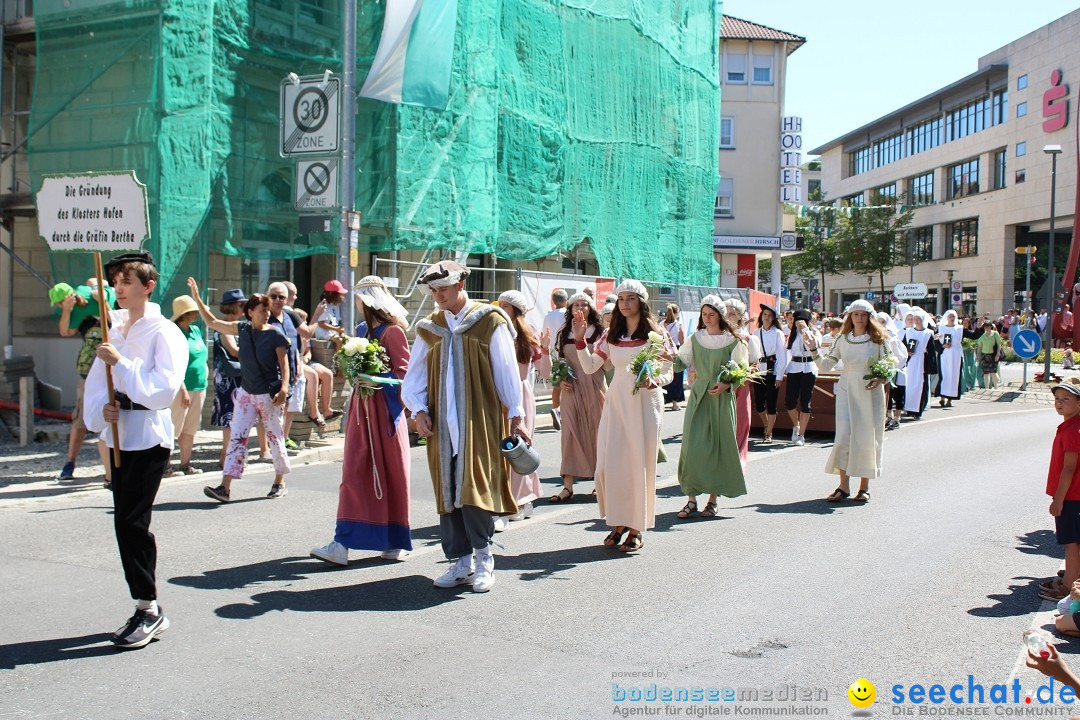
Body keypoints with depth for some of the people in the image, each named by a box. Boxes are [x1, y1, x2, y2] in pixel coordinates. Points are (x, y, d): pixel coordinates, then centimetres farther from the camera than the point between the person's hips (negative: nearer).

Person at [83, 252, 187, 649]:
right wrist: (101, 408, -6)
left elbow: (163, 388, -19)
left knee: (131, 522, -11)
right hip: (118, 436, 7)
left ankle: (148, 609, 1)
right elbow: (96, 382, 14)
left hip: (149, 438, -7)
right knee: (127, 524, 10)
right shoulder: (112, 330, 13)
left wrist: (120, 362, -20)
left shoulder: (164, 332, -9)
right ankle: (148, 610, 20)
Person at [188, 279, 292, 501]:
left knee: (275, 438, 7)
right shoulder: (242, 328, 3)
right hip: (246, 392, 4)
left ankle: (280, 483, 23)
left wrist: (284, 388, -23)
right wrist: (197, 298, 6)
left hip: (269, 395, -4)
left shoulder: (275, 334, -8)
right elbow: (211, 322, 10)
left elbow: (284, 364, -9)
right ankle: (225, 487, -7)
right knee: (237, 437, -4)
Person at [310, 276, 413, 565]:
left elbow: (404, 372, -12)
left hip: (384, 408, -7)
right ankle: (343, 543, -2)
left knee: (389, 473, 2)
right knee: (354, 473, 1)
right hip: (362, 406, 7)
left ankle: (395, 541, 15)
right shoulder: (362, 330, 14)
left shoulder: (392, 331, -9)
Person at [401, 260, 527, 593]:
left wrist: (516, 416, -3)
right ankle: (461, 561, 15)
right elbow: (413, 378, 13)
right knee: (447, 490, 5)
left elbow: (507, 372, -1)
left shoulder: (490, 322, -1)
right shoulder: (429, 328, 12)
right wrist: (419, 410, -3)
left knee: (474, 488, -10)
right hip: (442, 424, 5)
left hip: (480, 422, -4)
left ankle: (483, 560, 5)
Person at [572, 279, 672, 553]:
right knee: (610, 463, 1)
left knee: (639, 463, 0)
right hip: (616, 402, 4)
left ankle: (636, 528, 10)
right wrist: (579, 339, -4)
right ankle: (619, 522, 16)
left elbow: (669, 373, -2)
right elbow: (590, 366, 6)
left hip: (645, 402, -4)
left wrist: (655, 381, -23)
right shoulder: (611, 335, 10)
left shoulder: (655, 334, -1)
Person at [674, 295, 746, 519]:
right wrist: (671, 357, -19)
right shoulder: (696, 339, 9)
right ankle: (691, 499, 1)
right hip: (698, 397, 2)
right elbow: (682, 362, 2)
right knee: (693, 446, -4)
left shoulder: (733, 341, 0)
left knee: (718, 447, 1)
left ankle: (713, 500, 10)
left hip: (722, 398, -2)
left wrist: (726, 384, -17)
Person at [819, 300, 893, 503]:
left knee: (867, 439, 2)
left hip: (871, 393, -1)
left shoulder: (878, 340, -1)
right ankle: (844, 485, 3)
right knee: (843, 437, -6)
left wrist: (881, 379, -18)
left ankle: (864, 487, 13)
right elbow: (827, 365, 8)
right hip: (847, 391, 2)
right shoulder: (842, 340, 6)